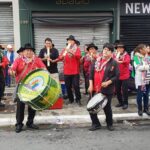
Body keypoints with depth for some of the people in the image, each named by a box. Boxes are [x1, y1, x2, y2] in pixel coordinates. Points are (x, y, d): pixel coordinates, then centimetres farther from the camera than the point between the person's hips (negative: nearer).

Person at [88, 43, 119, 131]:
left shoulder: (114, 63, -7)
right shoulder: (97, 60, 5)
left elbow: (117, 76, -8)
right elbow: (91, 73, 6)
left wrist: (108, 82, -19)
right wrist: (91, 85, -2)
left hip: (107, 90, -4)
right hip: (95, 89, 4)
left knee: (107, 108, 8)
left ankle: (110, 124, 31)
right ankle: (96, 124, 25)